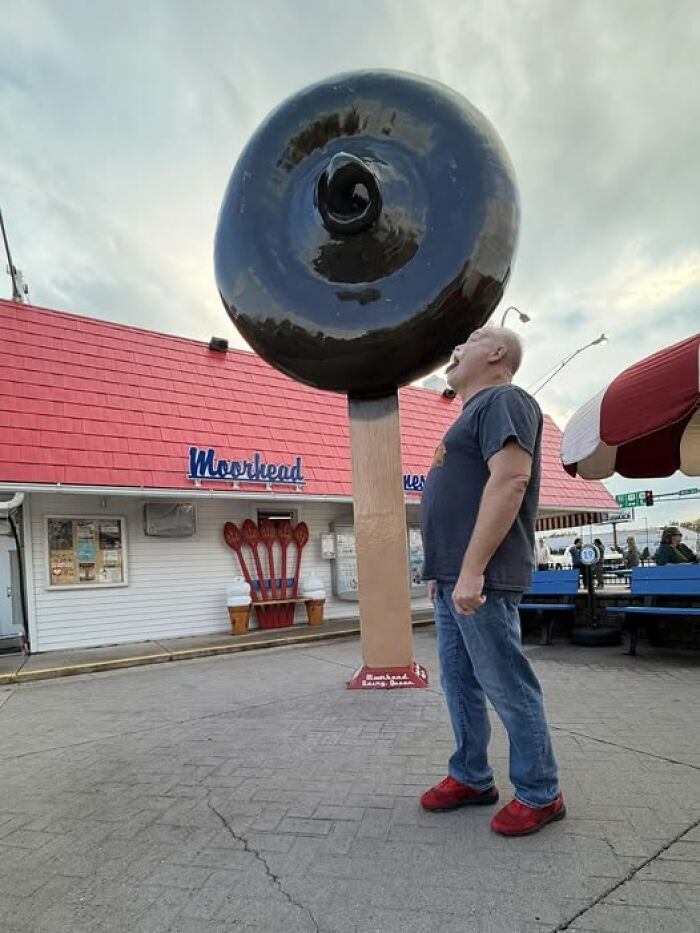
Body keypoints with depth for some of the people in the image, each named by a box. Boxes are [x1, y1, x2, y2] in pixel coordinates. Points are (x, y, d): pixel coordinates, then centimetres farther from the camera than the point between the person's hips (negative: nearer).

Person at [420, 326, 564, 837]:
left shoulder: (503, 400, -8)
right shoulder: (476, 413, 23)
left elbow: (509, 480, -22)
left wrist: (472, 569, -26)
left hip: (480, 579, -10)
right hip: (454, 578, 10)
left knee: (508, 688, 1)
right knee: (459, 683, 15)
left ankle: (541, 795, 16)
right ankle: (472, 778, 29)